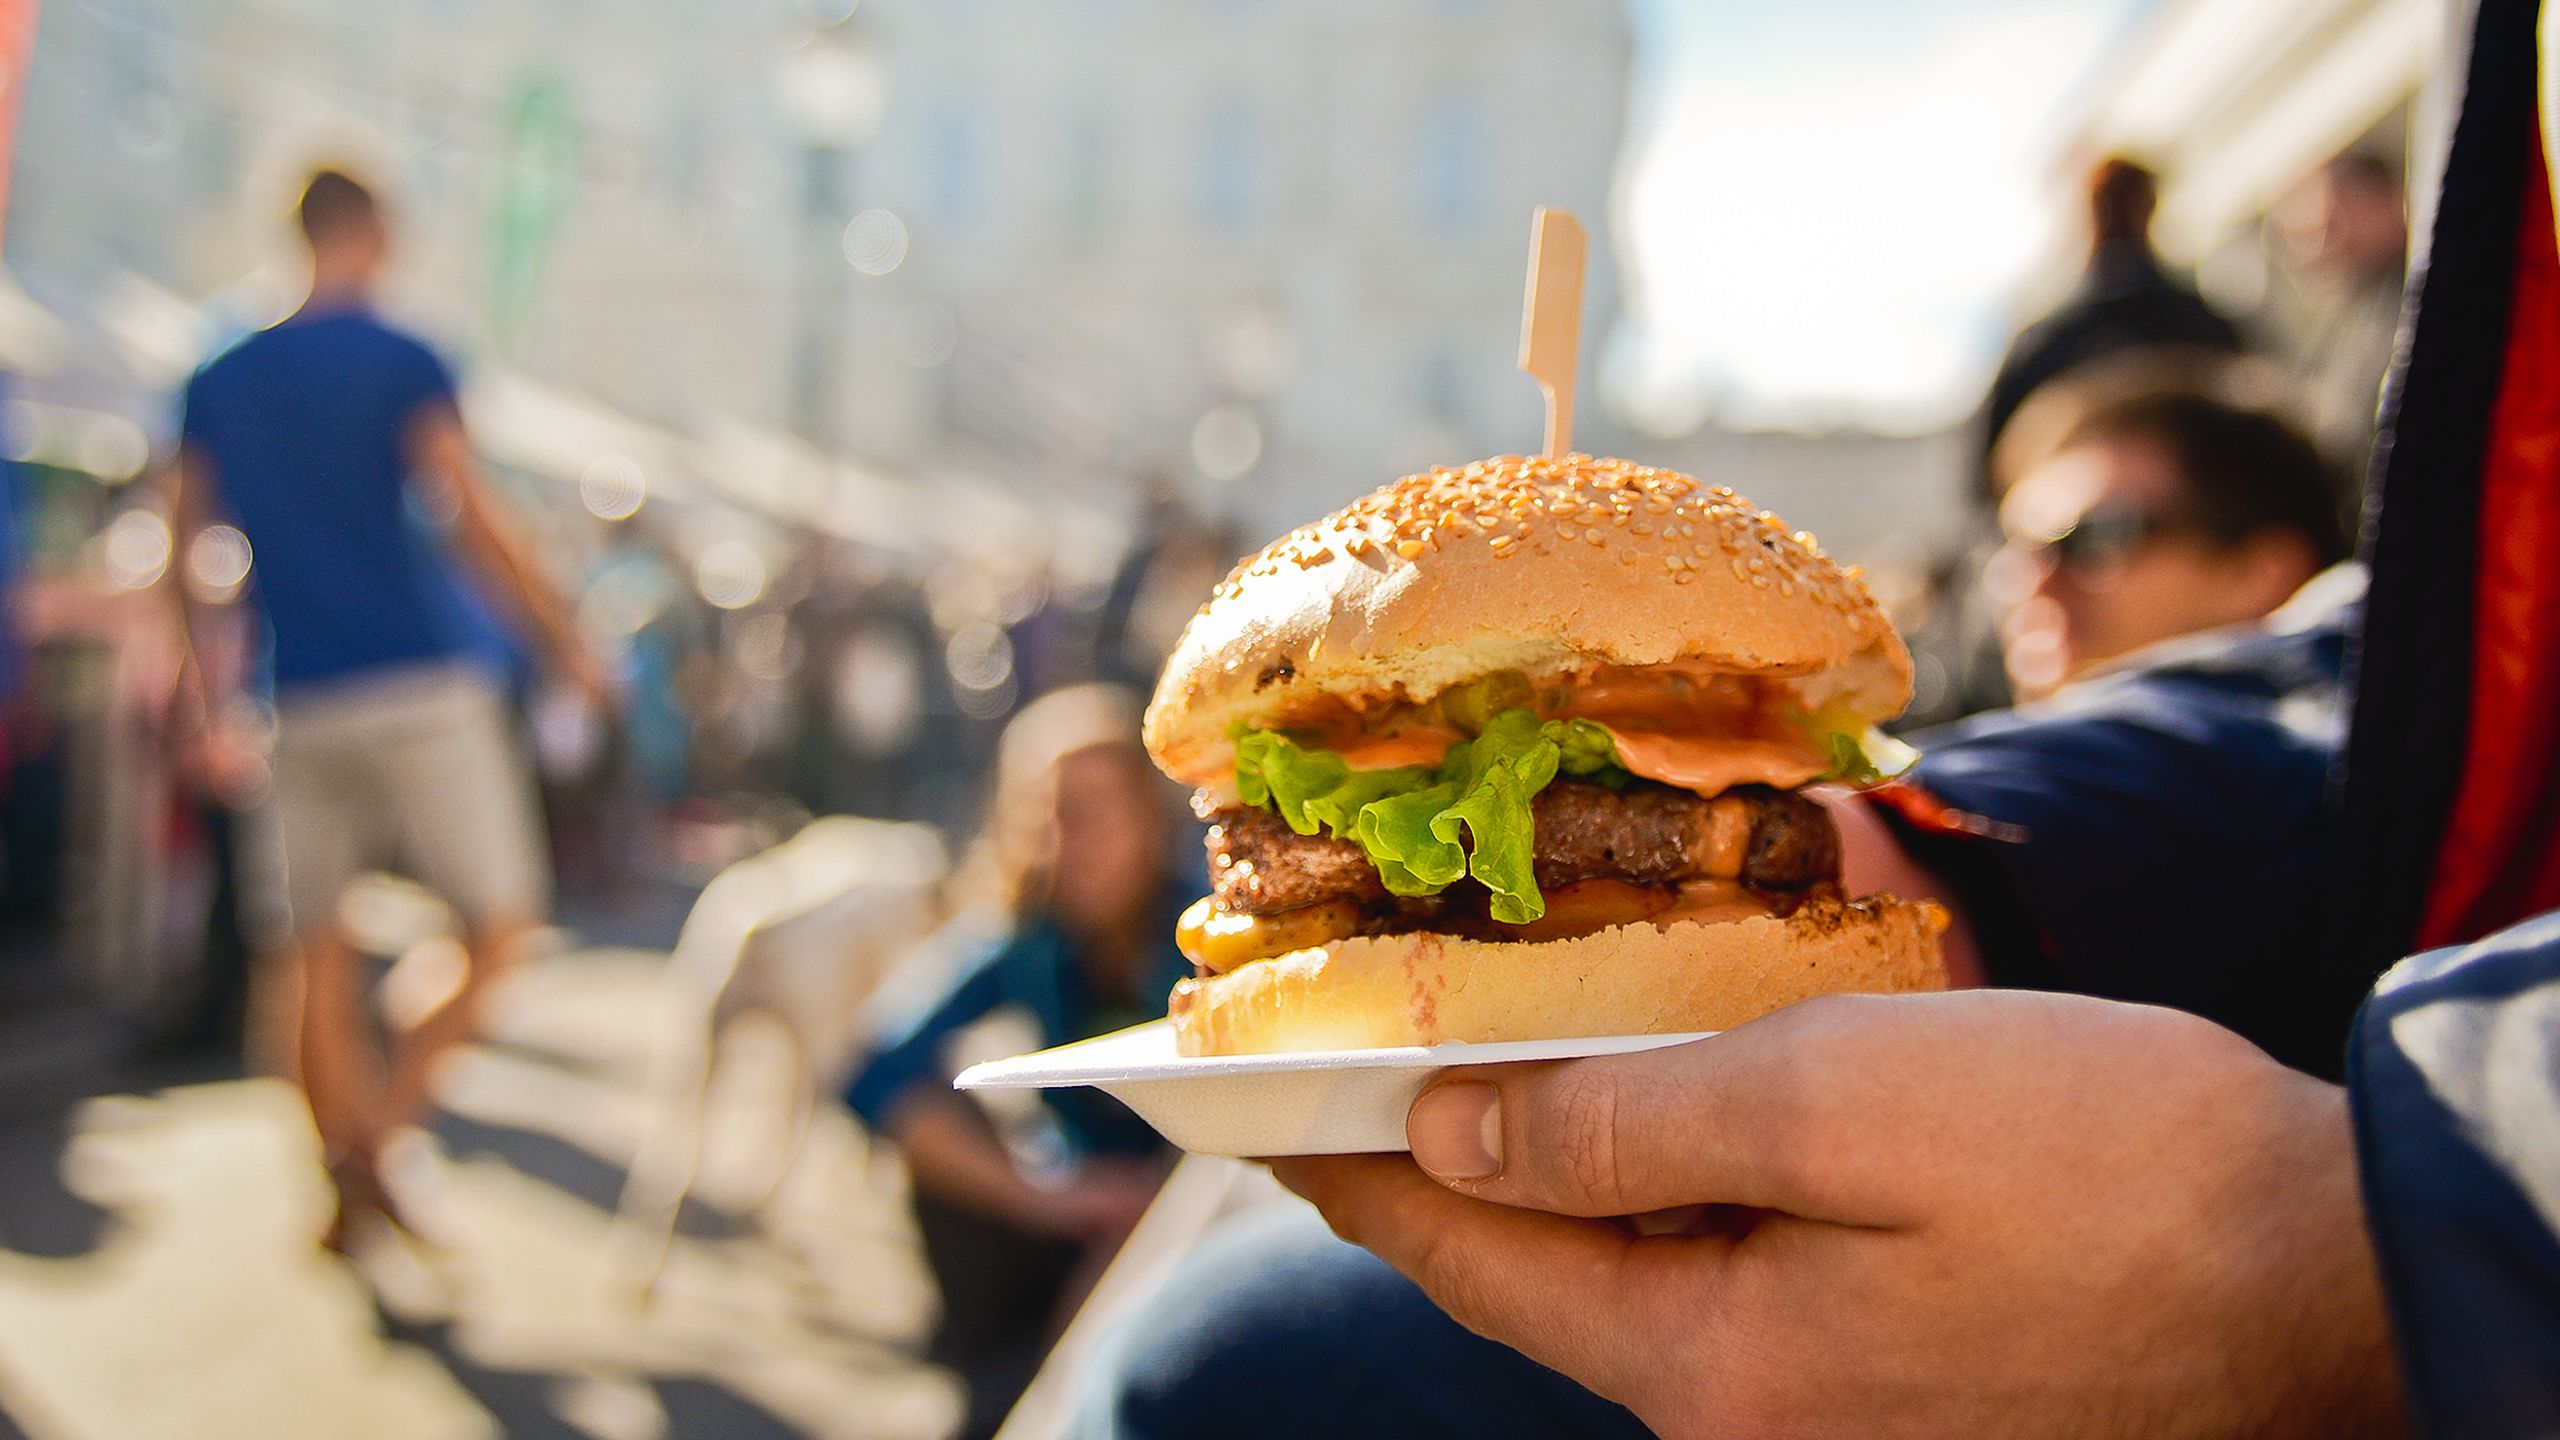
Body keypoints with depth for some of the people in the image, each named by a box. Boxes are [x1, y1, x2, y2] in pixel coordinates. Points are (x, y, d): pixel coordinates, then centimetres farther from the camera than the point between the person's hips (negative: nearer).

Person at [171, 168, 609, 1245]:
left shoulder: (218, 383, 13)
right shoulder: (403, 365, -3)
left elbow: (190, 552, 12)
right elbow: (474, 525, -10)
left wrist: (219, 702, 20)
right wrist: (567, 643, -1)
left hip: (302, 705, 5)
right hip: (422, 688, -5)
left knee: (317, 956, 11)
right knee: (500, 931, 3)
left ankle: (343, 1192, 11)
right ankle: (376, 1126, -12)